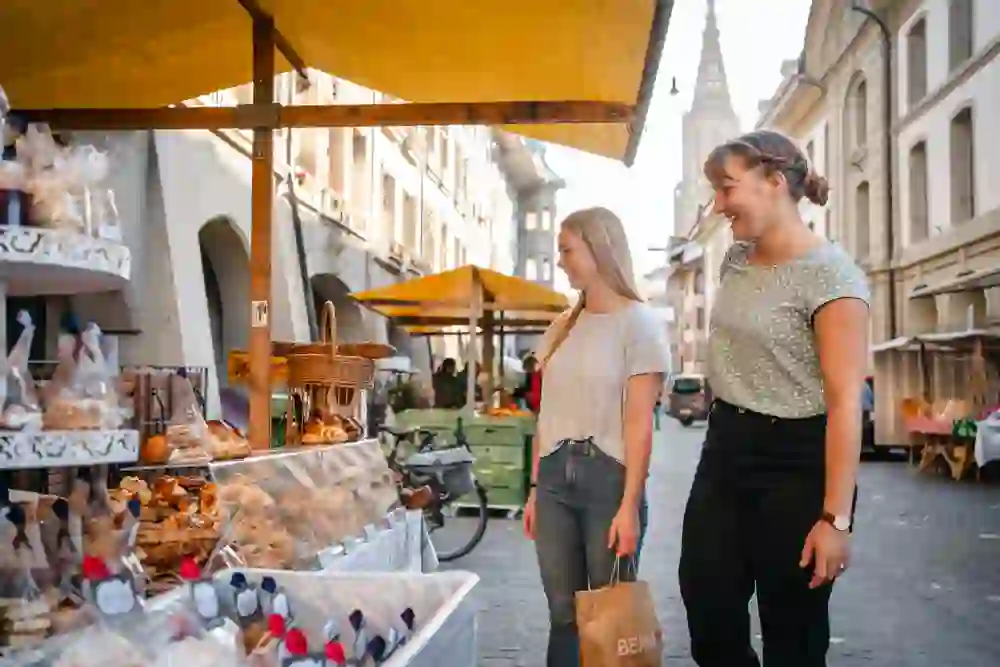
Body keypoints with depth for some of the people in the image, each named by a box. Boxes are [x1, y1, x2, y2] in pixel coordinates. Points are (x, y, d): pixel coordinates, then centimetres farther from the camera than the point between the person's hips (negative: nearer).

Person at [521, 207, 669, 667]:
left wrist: (629, 505, -14)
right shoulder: (562, 328, 13)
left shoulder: (637, 322, -5)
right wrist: (535, 488, 10)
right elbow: (547, 415, 13)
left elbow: (639, 422, -10)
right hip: (555, 475, 5)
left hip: (607, 475, -5)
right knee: (562, 612, 9)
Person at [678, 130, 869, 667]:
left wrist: (836, 516, -24)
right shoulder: (737, 259, 9)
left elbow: (846, 401, -20)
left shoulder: (827, 274, -16)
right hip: (725, 452, 8)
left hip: (795, 465, -7)